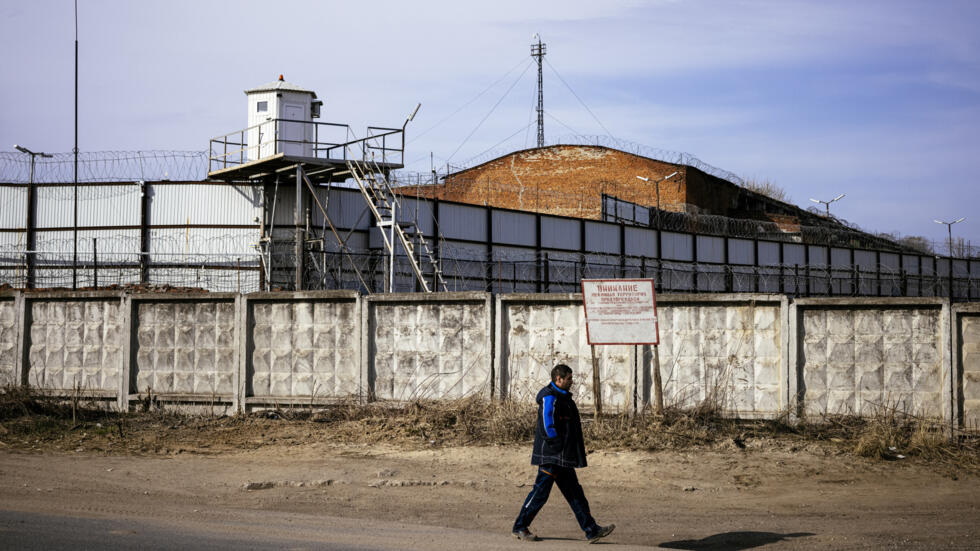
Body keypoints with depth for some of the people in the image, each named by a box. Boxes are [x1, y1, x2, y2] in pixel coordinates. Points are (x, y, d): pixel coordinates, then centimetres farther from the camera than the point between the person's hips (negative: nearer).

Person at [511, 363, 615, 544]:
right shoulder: (550, 398, -14)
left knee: (575, 494, 8)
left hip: (563, 459, 10)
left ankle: (592, 530, 8)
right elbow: (547, 427, -20)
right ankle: (520, 528, 8)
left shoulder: (562, 397, 18)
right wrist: (558, 445, -17)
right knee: (540, 493, -3)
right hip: (552, 456, -10)